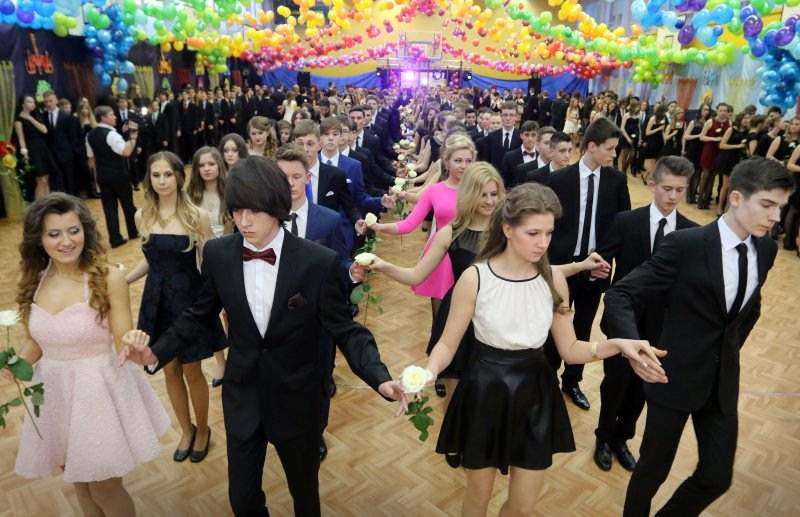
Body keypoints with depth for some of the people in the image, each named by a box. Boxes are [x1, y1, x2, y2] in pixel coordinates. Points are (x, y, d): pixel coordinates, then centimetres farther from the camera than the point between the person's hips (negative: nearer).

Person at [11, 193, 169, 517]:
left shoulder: (108, 278, -17)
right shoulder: (33, 282, -2)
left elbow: (122, 343, -16)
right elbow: (36, 342, 9)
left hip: (100, 391, -4)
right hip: (54, 392, 5)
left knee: (104, 489, 9)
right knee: (80, 485, 22)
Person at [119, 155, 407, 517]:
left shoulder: (319, 262, -20)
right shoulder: (218, 254, -10)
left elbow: (344, 330, -14)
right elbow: (200, 315, 5)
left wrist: (379, 377, -29)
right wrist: (158, 353, -7)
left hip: (296, 400, -2)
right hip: (241, 398, 3)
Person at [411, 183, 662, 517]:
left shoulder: (554, 279, -7)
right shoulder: (475, 278, -16)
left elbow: (569, 349, -1)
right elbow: (448, 344, -9)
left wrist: (617, 344, -17)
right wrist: (428, 374, -29)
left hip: (534, 395, 3)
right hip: (485, 395, -2)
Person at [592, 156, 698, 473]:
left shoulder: (692, 233, -2)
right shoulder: (626, 221, -9)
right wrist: (596, 269, -31)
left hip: (662, 323, 3)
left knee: (641, 386, 15)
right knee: (616, 381, 5)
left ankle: (621, 439, 39)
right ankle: (604, 438, 31)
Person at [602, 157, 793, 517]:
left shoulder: (766, 249, 1)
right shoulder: (685, 244, -19)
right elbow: (619, 296, -21)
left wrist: (731, 351, 14)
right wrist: (633, 346, -37)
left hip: (723, 382, 5)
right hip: (675, 377, -5)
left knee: (717, 477, 11)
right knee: (654, 468, 11)